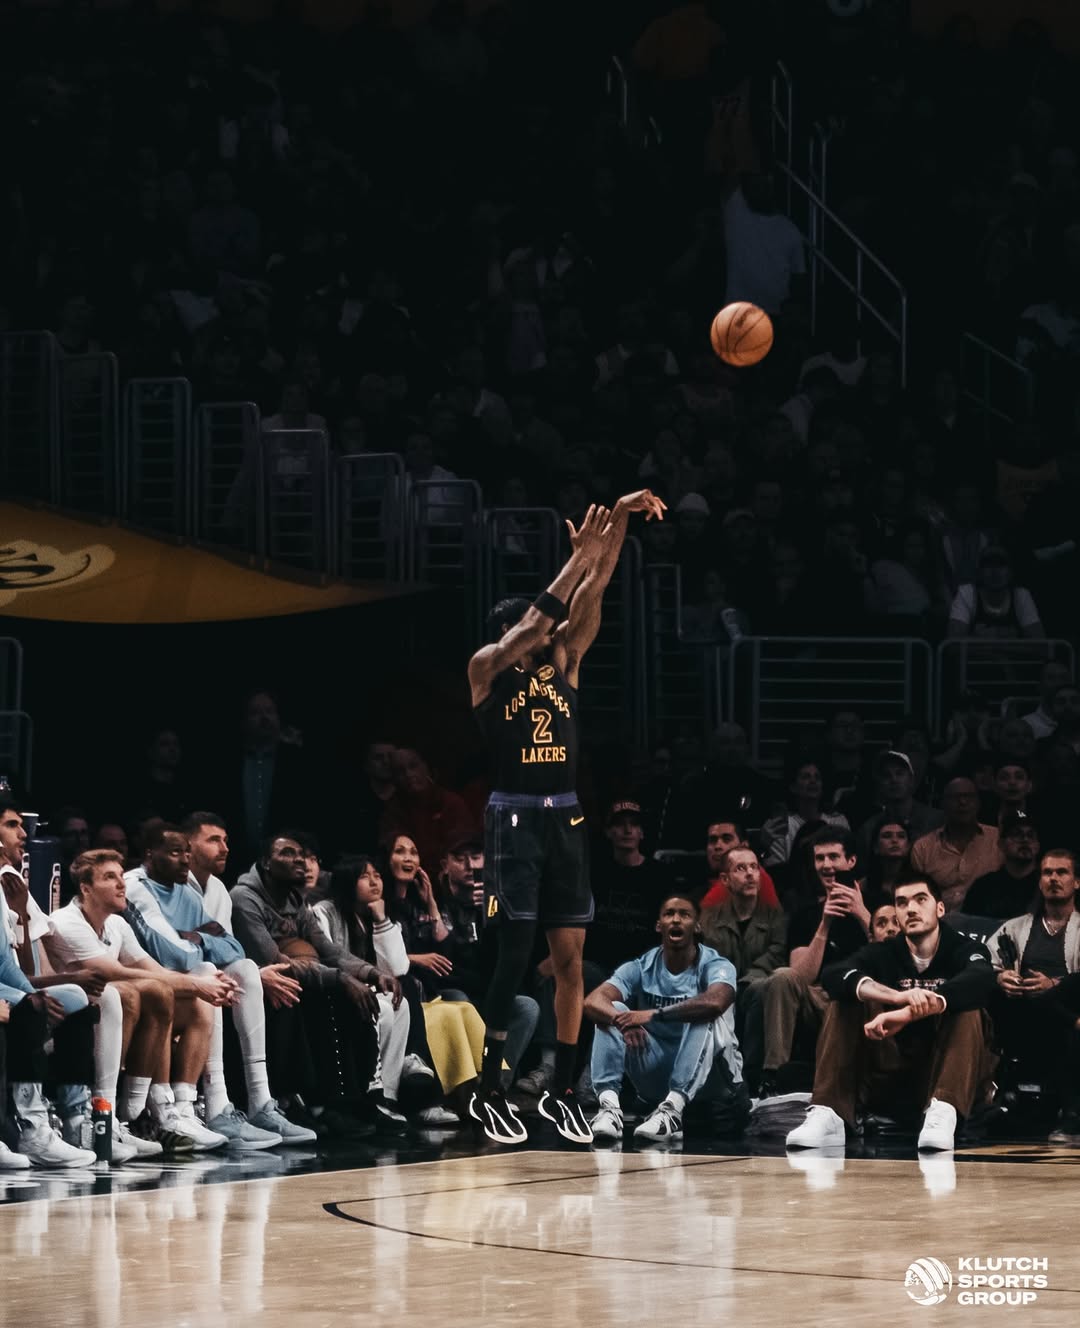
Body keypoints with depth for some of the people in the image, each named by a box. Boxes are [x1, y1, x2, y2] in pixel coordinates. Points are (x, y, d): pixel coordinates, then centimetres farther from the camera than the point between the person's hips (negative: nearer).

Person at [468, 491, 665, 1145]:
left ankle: (563, 1091, 11)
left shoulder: (564, 662, 11)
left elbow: (593, 594, 2)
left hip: (565, 819, 5)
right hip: (514, 817, -5)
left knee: (570, 956, 4)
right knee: (515, 952, -8)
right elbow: (535, 621, -18)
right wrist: (579, 552, -20)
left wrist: (619, 522, -9)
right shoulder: (488, 667, -2)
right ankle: (490, 1091, 1)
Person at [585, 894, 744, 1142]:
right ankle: (608, 1106, -34)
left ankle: (672, 1110, -46)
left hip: (710, 1077, -3)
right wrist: (622, 1020, -36)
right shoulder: (641, 969, 2)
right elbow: (593, 1001, -14)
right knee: (612, 1012, -14)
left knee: (705, 1015, -30)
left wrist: (654, 1014, -35)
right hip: (657, 1078, 3)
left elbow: (715, 1001, -33)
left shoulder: (714, 966, -8)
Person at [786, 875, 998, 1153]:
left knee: (968, 1006, -25)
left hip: (943, 1073, -2)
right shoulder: (882, 953, 6)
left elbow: (981, 981, -26)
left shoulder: (964, 949, 0)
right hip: (888, 1078, 2)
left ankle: (942, 1112, -46)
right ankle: (826, 1115, -29)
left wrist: (909, 1014, -40)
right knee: (845, 1001, -13)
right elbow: (832, 975, -16)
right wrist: (898, 997, -36)